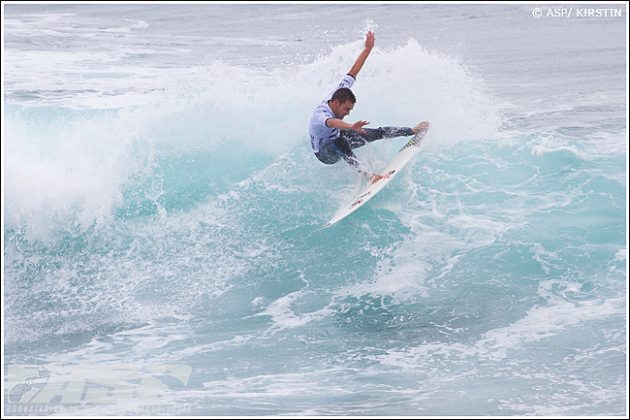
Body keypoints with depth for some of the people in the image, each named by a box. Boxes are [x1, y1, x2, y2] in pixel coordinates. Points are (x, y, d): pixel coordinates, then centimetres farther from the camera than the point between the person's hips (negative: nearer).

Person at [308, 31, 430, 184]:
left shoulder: (339, 92, -18)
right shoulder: (320, 115, -41)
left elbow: (353, 71, -10)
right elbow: (331, 122, -65)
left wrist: (367, 49, -11)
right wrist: (351, 127, -84)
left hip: (339, 138, 8)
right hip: (325, 153, -8)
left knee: (379, 133, 3)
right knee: (340, 142, -43)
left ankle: (414, 131, 20)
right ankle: (368, 175, -54)